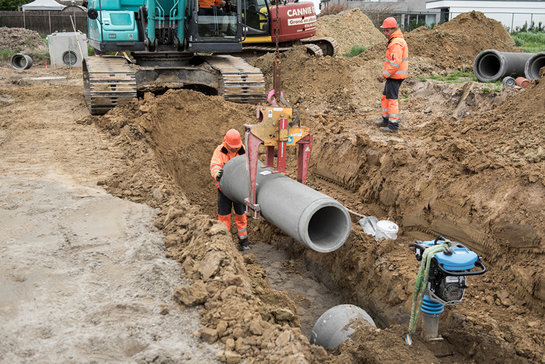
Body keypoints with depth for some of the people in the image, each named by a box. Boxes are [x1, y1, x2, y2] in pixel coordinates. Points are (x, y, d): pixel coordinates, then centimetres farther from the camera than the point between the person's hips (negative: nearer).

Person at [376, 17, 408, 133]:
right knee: (385, 97, 20)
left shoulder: (396, 43, -19)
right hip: (393, 75, 10)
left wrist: (384, 75, -22)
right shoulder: (395, 40, 15)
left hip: (395, 76, -10)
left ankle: (393, 126, -2)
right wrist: (384, 74, 18)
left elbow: (395, 63, -27)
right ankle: (386, 120, 32)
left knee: (392, 99, -6)